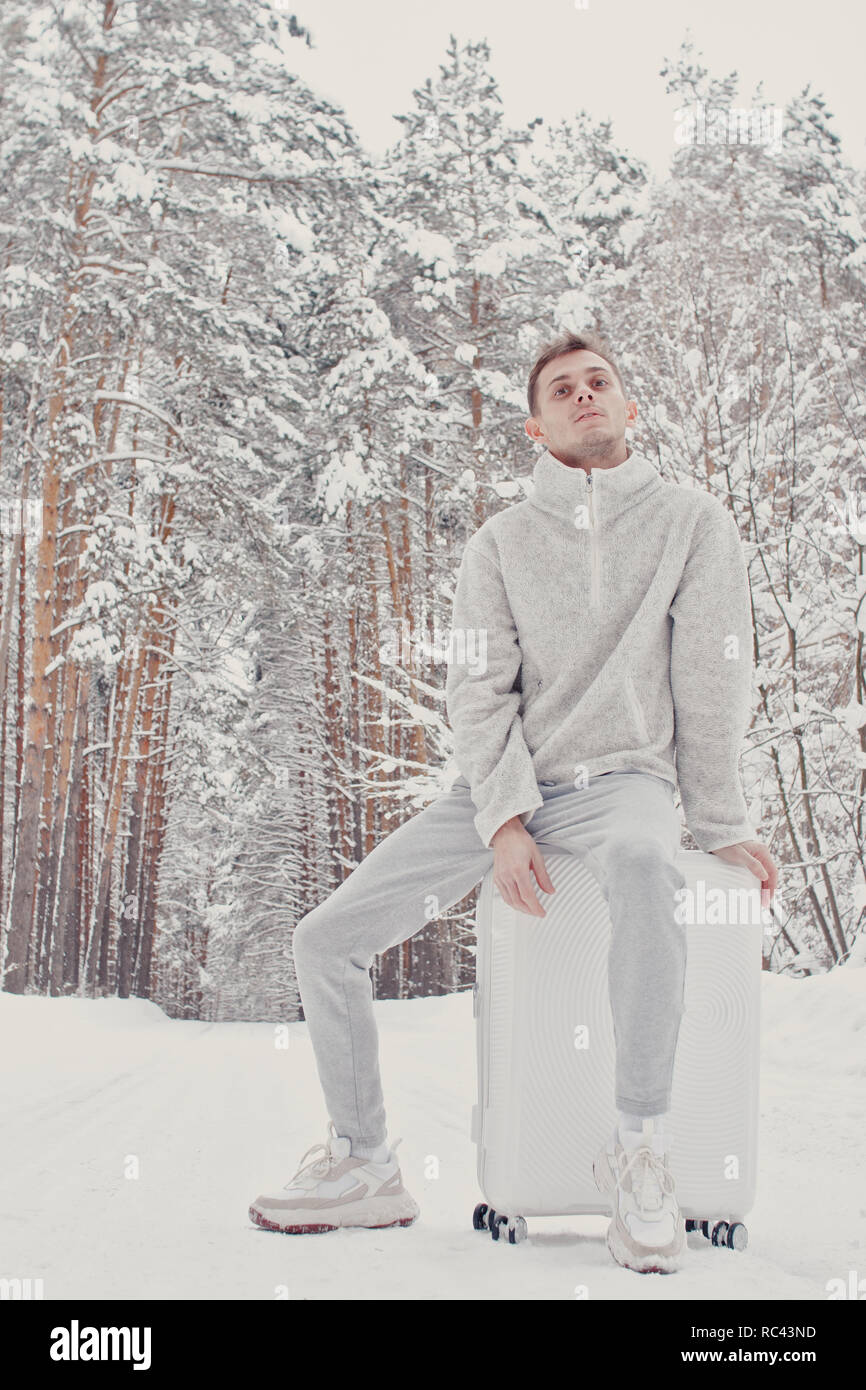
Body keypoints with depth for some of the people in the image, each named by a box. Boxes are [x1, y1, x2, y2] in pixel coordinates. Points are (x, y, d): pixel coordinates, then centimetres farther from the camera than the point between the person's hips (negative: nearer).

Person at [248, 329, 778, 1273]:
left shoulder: (693, 522, 5)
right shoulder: (499, 543, 9)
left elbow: (712, 681, 0)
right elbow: (478, 690, -1)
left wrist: (720, 824, -5)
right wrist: (506, 819, -15)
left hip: (623, 778, -3)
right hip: (503, 784, 3)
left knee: (640, 862, -42)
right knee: (324, 940, -7)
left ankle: (640, 1145, -27)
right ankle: (366, 1169, 10)